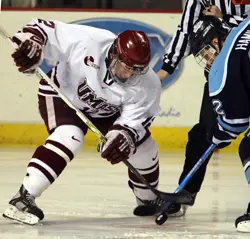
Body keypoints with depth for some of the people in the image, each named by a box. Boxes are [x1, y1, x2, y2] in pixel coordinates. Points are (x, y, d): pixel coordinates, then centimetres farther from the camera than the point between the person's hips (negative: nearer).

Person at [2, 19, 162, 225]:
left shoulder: (148, 85, -27)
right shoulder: (87, 41, -35)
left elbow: (135, 119, -27)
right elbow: (46, 29, -27)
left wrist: (123, 136, -47)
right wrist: (30, 42, -47)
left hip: (107, 111, 4)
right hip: (63, 93, -4)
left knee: (144, 149, 0)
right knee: (69, 138, -32)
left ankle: (150, 200, 31)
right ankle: (23, 198, -33)